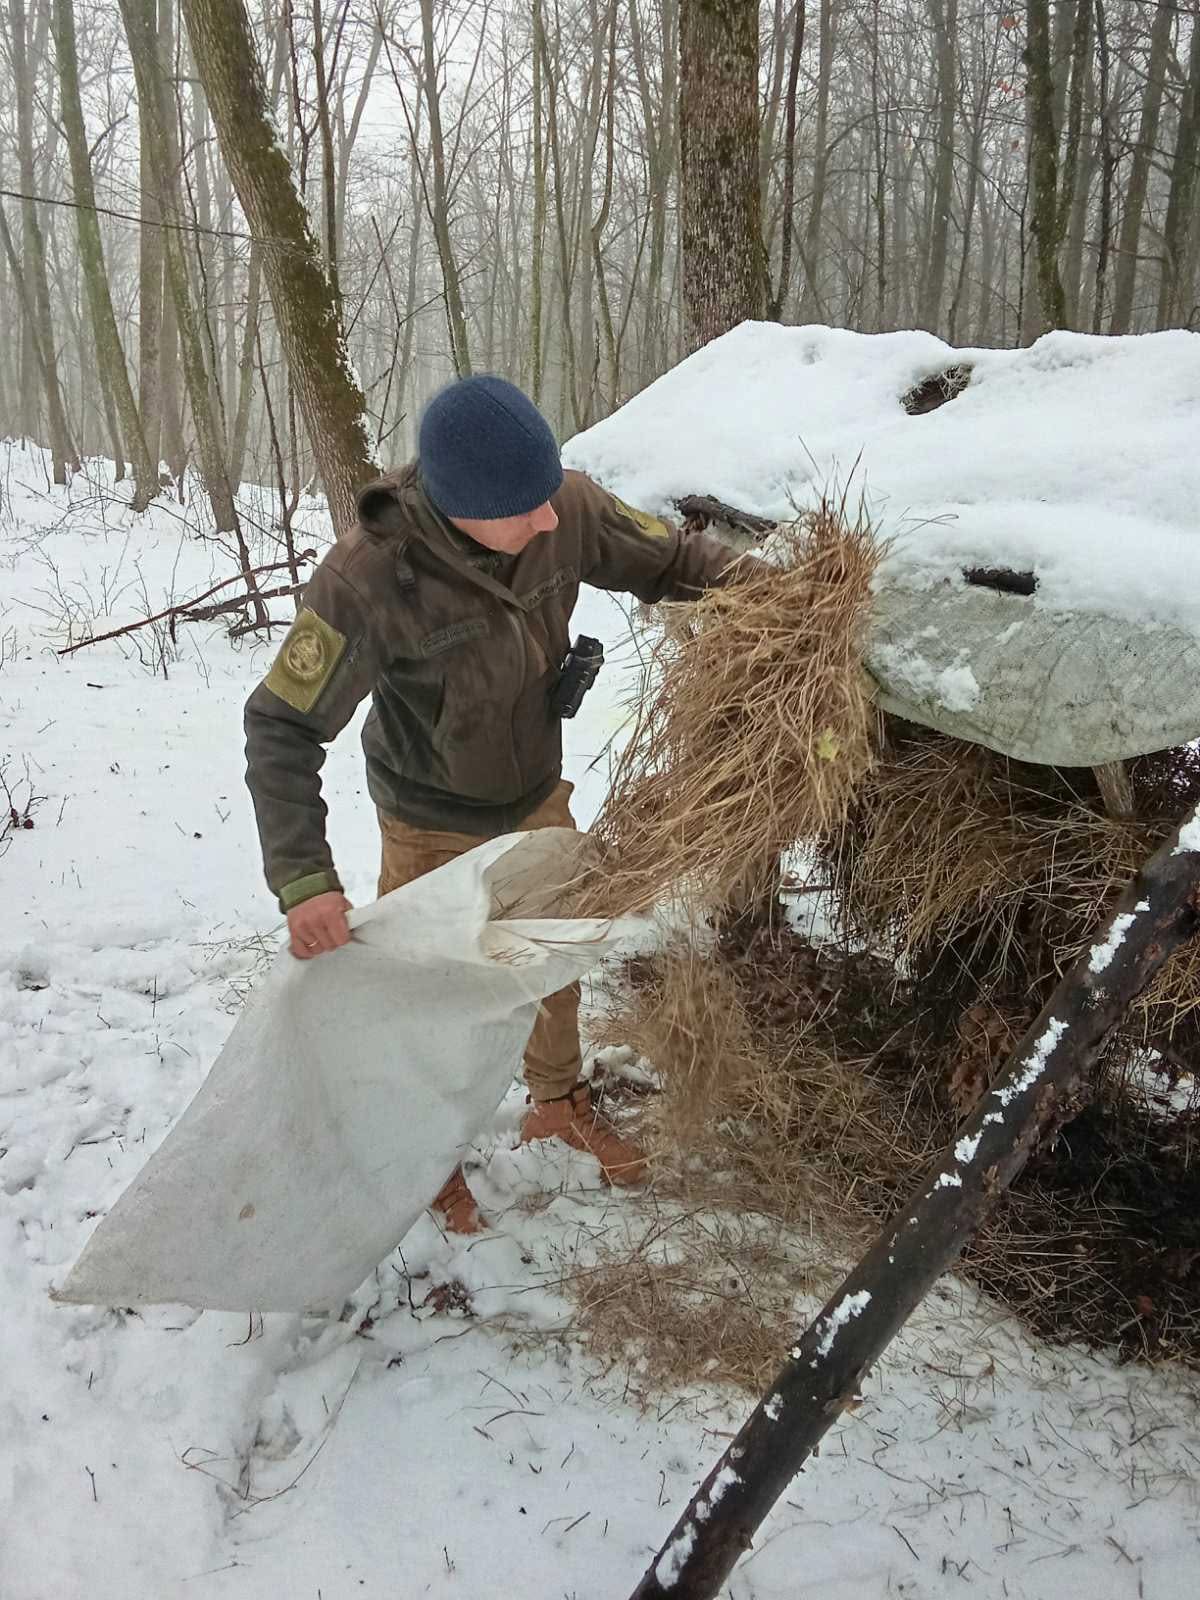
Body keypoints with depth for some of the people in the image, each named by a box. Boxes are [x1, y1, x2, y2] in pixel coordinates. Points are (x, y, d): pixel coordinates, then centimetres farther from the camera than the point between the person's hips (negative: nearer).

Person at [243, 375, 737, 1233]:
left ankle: (559, 1102, 51)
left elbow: (668, 559, -7)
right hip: (432, 826, -4)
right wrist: (304, 880, -40)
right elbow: (282, 728, -30)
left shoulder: (566, 508, -23)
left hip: (539, 799, 5)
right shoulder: (368, 579, -35)